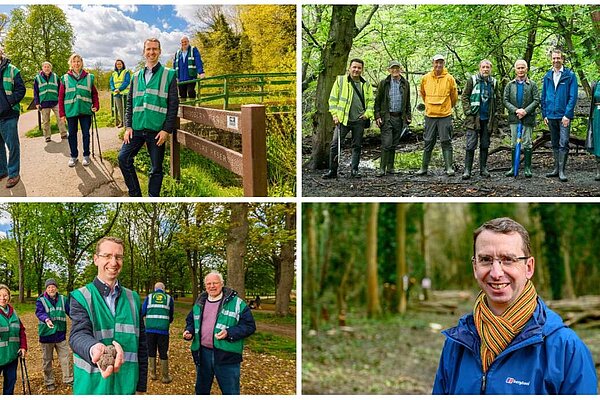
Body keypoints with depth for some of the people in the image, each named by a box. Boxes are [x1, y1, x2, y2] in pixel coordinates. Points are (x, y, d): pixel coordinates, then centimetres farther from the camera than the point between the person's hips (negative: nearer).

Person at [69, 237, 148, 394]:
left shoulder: (133, 298, 7)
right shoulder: (81, 297, -5)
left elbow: (141, 344, 10)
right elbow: (79, 334, -21)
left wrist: (141, 384, 5)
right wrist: (94, 350, -44)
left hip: (126, 386, 3)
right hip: (92, 387, -3)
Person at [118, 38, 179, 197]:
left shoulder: (169, 75, 0)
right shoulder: (136, 76, 12)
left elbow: (173, 105, -4)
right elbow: (130, 103, 14)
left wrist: (167, 130, -11)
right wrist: (128, 126, 3)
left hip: (157, 131, -4)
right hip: (136, 129, 4)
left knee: (156, 168, 3)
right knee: (123, 158, -5)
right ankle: (135, 195, 9)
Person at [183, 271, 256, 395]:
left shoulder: (236, 303, -6)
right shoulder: (199, 303, 11)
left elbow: (249, 325, -8)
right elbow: (190, 321, 26)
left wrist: (229, 333, -21)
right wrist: (189, 331, 3)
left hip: (226, 355, -5)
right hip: (203, 354, 5)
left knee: (230, 392, 2)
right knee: (201, 389, 18)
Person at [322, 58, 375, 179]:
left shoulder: (366, 84, 12)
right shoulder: (340, 80, 3)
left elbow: (371, 101, 17)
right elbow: (333, 99, 4)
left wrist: (367, 113, 1)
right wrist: (335, 114, -4)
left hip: (359, 120, 2)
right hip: (343, 119, -2)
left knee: (357, 146, 7)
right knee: (334, 144, -7)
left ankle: (354, 170, 16)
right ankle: (332, 171, 1)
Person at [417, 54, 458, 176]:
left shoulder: (449, 79, -2)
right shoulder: (426, 78, 3)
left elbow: (454, 96, 10)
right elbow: (422, 93, 20)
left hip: (445, 116, -2)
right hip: (430, 115, 2)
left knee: (446, 142, 0)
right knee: (428, 142, 7)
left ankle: (449, 167, 3)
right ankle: (424, 167, 14)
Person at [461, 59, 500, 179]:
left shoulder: (493, 82, 9)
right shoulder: (472, 80, -1)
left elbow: (497, 99, 17)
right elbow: (464, 97, 0)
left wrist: (496, 113, 7)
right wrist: (468, 111, -8)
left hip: (488, 119, 4)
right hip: (474, 118, -3)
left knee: (485, 145, 10)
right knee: (471, 145, -5)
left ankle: (483, 169, 17)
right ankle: (467, 169, -2)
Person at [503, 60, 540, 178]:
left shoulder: (532, 84, 3)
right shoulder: (510, 85, 9)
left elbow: (536, 101, -3)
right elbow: (505, 101, 3)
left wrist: (525, 111, -15)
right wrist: (516, 110, -12)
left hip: (528, 118, -2)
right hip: (514, 118, 2)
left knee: (527, 144, 0)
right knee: (514, 144, 6)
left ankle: (527, 168, 5)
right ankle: (513, 168, 11)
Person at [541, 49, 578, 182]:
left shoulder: (570, 75, -3)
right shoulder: (547, 76, 9)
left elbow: (573, 96, -6)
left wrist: (567, 114, -13)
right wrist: (544, 114, 6)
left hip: (564, 116, -5)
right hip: (551, 116, 5)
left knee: (563, 144, -8)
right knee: (555, 144, 12)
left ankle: (562, 170, -6)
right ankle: (556, 168, 20)